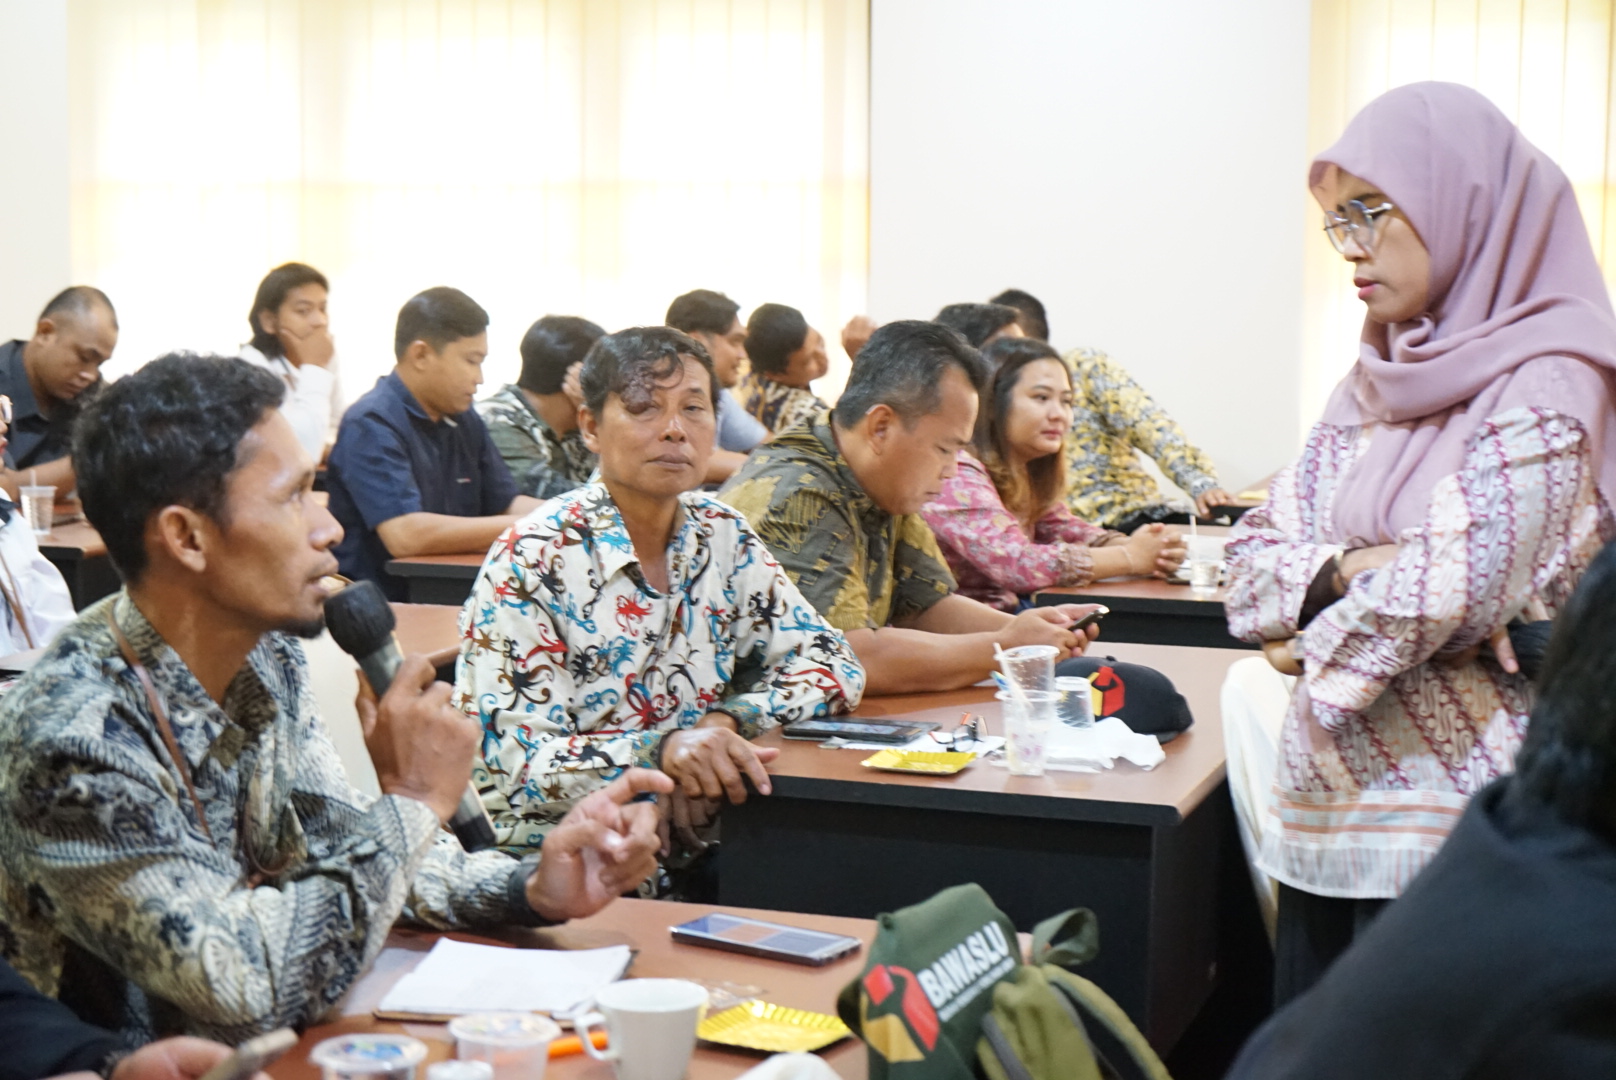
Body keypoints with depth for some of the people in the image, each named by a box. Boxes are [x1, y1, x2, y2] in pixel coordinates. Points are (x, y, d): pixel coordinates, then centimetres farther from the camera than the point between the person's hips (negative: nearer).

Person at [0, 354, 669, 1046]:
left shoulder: (266, 657, -2)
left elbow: (340, 842, 8)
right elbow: (248, 988, -27)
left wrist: (532, 887, -7)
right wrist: (413, 802, -19)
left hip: (281, 1045, 6)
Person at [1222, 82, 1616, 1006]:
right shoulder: (1379, 384, 12)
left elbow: (1450, 592, -23)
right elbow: (1257, 559, 9)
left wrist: (1321, 630, -6)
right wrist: (1339, 575, -12)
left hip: (1450, 829, -7)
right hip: (1329, 807, 8)